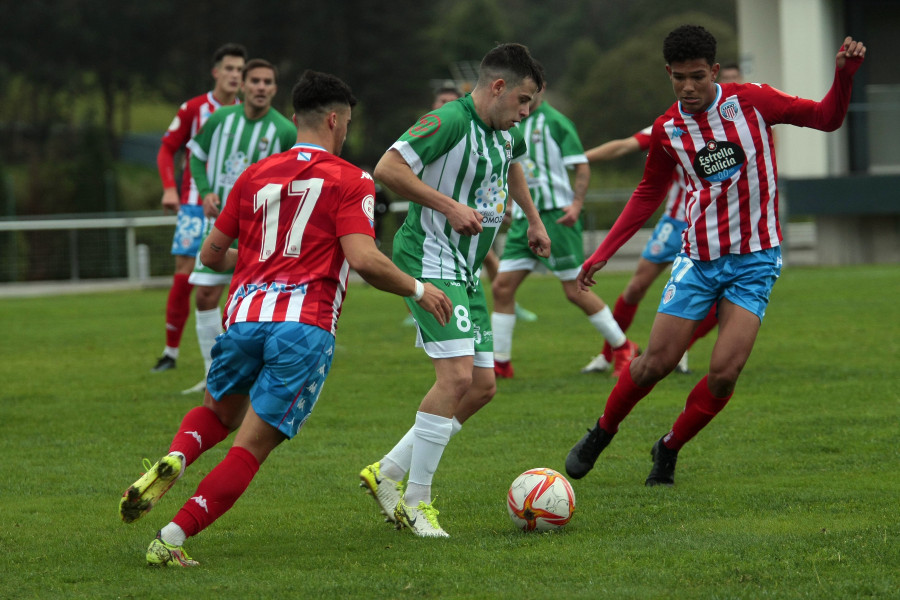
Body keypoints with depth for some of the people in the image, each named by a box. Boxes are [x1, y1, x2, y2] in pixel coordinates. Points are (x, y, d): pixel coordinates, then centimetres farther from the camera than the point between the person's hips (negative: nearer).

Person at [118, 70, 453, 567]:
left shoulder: (255, 176, 16)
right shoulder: (350, 181, 2)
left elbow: (210, 254, 21)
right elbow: (363, 259, -11)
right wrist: (417, 290, 4)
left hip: (244, 316, 4)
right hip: (305, 326, -4)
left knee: (219, 412, 29)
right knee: (252, 445, -1)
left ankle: (173, 460, -5)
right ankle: (172, 539, -14)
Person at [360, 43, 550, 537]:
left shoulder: (506, 133, 12)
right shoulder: (450, 122, -17)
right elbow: (388, 167, -25)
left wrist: (533, 219, 35)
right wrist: (450, 206, -25)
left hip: (467, 273, 10)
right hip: (431, 262, -10)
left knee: (482, 386, 6)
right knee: (457, 375, -20)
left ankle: (388, 473, 14)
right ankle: (417, 498, -11)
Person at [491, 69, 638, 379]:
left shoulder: (554, 122, -5)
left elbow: (582, 167, -9)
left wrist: (576, 204, -22)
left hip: (555, 214, -7)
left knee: (575, 290, -5)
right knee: (502, 287, -1)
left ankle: (623, 347, 9)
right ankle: (500, 362, 6)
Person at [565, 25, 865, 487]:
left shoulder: (750, 101, -5)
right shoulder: (666, 130, 1)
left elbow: (826, 118, 0)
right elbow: (648, 196, 15)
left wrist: (844, 74, -19)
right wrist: (603, 253, 11)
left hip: (755, 259, -1)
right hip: (699, 257, 1)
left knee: (725, 372, -13)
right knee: (656, 363, -3)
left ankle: (669, 450, 11)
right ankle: (601, 434, 23)